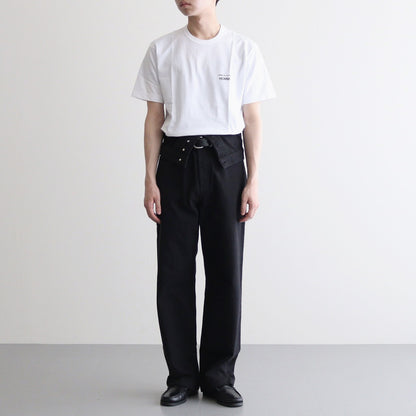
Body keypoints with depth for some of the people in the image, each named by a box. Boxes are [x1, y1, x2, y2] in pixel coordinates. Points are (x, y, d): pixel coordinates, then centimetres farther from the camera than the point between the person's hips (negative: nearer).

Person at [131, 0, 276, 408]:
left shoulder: (243, 49, 4)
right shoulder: (161, 50, 7)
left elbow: (252, 120, 4)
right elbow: (154, 119, 6)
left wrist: (252, 181, -3)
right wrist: (150, 181, -1)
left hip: (225, 161, 0)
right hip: (176, 161, 1)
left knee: (226, 270, 2)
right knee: (174, 272, 3)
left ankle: (218, 376, 17)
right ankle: (182, 377, 17)